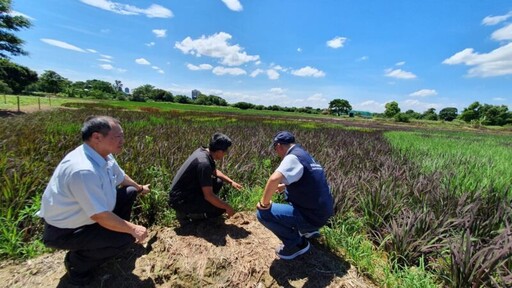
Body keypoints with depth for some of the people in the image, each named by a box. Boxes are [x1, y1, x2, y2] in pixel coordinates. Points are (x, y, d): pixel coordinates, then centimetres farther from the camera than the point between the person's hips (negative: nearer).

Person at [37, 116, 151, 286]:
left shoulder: (103, 155, -9)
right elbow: (101, 216, -31)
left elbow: (122, 178, 11)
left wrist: (139, 188, 24)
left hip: (84, 215, 9)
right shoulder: (84, 170, -37)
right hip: (63, 231, -8)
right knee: (126, 238, -20)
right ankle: (77, 263, 7)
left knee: (129, 192, 5)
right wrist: (133, 229, -20)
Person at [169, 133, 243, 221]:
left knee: (218, 182, 10)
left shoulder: (202, 151, -2)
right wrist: (227, 207, -15)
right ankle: (186, 212, 0)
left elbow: (215, 171, 17)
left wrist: (231, 182, 9)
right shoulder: (204, 163, -29)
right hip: (180, 200, -9)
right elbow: (209, 196, -28)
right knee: (221, 208, -16)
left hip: (188, 191, 9)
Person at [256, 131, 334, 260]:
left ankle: (297, 243, 4)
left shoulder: (292, 157, -20)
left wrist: (264, 203, -21)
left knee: (262, 214, -11)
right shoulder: (305, 155, 10)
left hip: (313, 216, -9)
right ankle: (309, 229, 26)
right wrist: (284, 186, 28)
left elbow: (274, 179, -37)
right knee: (289, 191, 30)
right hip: (323, 211, 9)